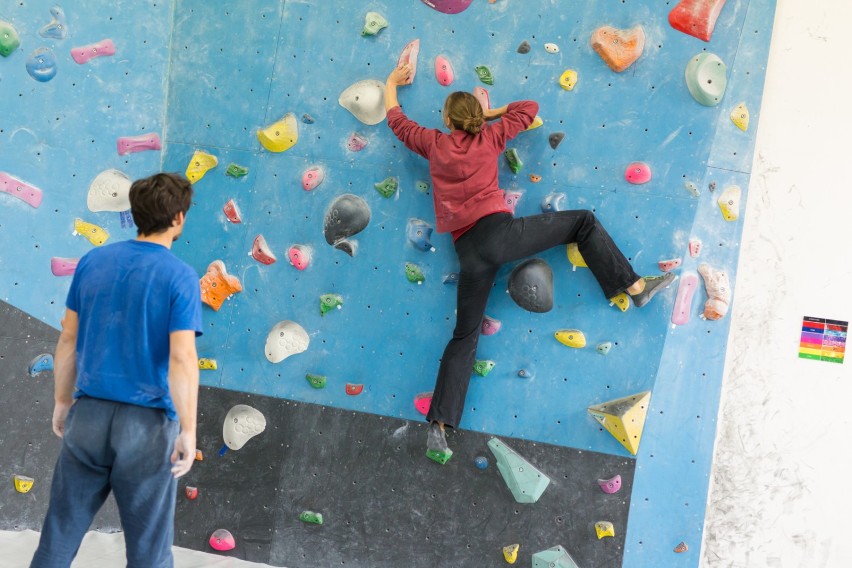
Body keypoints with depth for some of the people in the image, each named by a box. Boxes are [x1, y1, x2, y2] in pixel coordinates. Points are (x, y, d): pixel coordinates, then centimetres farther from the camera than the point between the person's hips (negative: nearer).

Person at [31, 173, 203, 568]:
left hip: (88, 415, 4)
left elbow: (68, 341, 6)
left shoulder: (93, 262, 2)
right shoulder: (181, 278, -11)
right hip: (147, 423, -4)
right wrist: (188, 430, -11)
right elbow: (183, 360, -17)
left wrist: (63, 401, 17)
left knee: (59, 534, 14)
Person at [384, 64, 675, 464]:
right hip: (500, 231, -3)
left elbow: (395, 118, 31)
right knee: (583, 222, 14)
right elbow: (529, 108, 23)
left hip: (468, 251, 3)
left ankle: (438, 428, 2)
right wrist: (487, 113, 28)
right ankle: (635, 286, 7)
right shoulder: (490, 138, 9)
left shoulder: (433, 143, 13)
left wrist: (392, 82, 46)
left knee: (464, 337, 8)